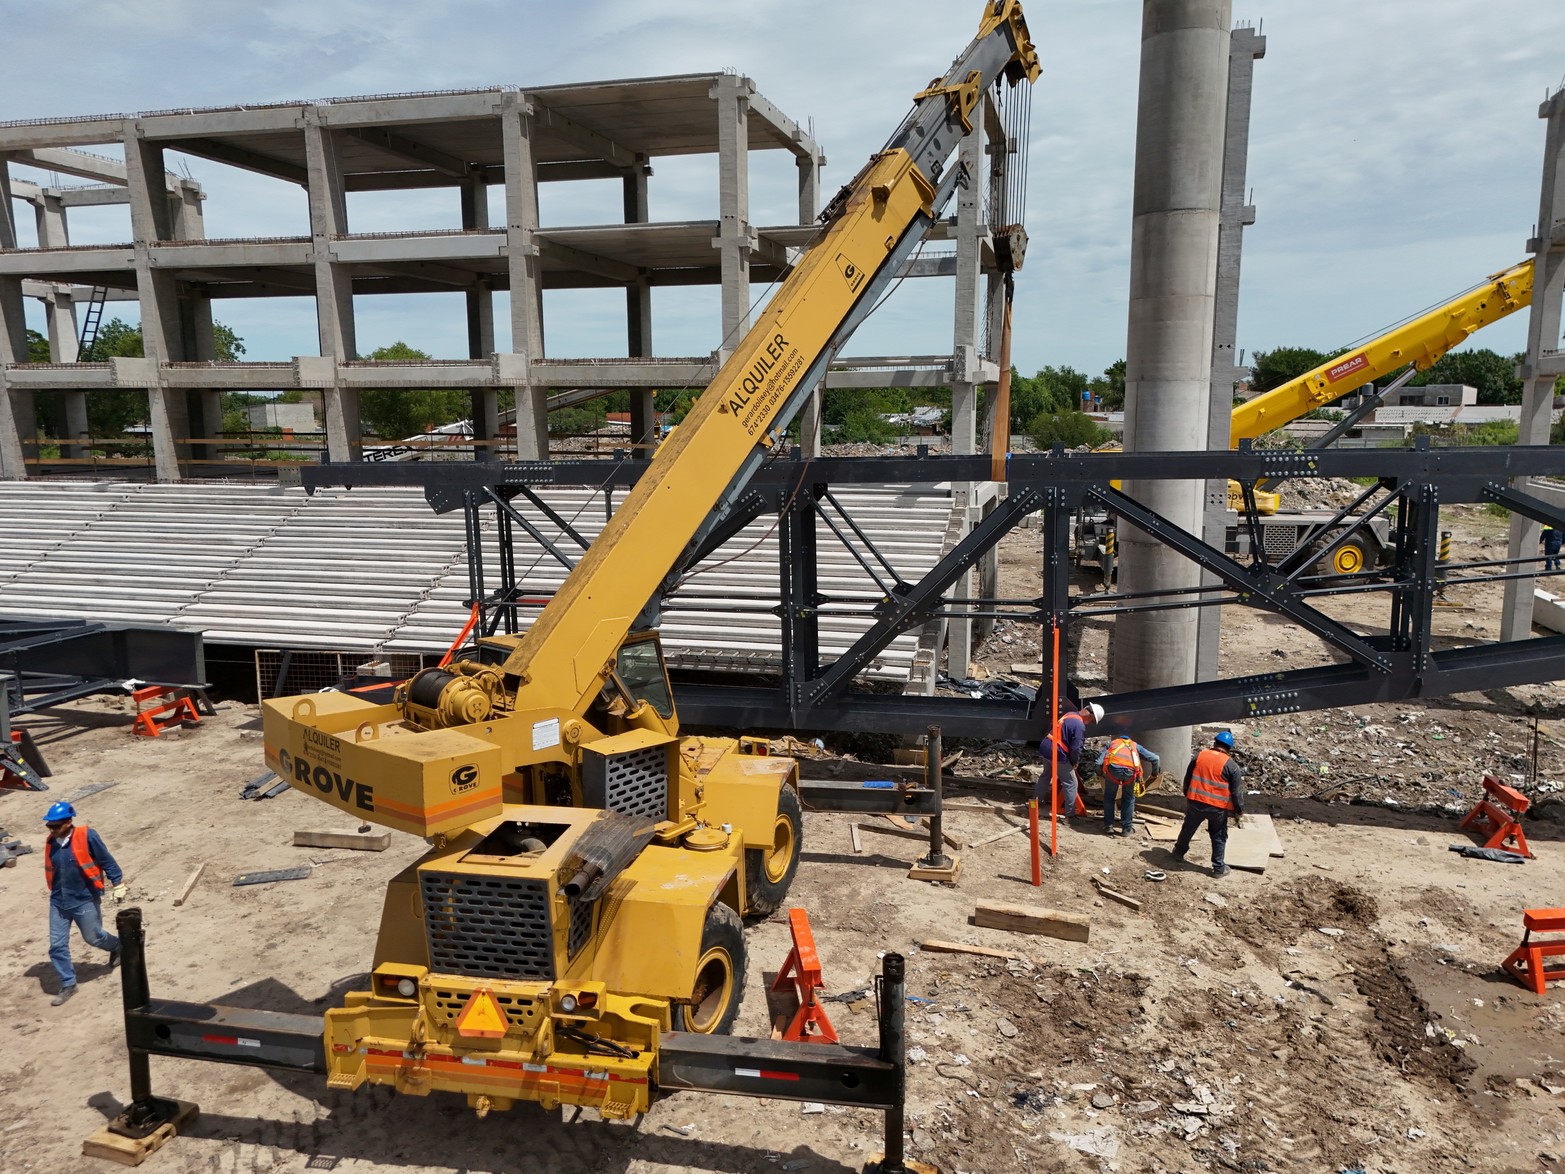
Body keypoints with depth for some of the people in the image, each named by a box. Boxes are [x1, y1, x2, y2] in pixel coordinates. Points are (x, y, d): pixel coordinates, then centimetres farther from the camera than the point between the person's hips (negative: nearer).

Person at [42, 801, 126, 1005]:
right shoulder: (51, 842, -1)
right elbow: (51, 870, 16)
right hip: (58, 902, 5)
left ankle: (117, 947, 43)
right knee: (57, 946, 4)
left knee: (93, 937, 11)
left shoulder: (87, 836, -18)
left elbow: (107, 861, -12)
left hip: (85, 900, -5)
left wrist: (118, 885, -10)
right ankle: (68, 984, 19)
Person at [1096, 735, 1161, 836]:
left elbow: (1099, 762, 20)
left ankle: (1108, 825, 21)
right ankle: (1127, 828, 21)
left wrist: (1100, 774, 37)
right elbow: (1155, 758, 28)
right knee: (1128, 798, 22)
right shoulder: (1135, 745, 37)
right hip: (1130, 770, 1)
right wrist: (1154, 774, 43)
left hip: (1113, 767, -1)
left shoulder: (1111, 743, 35)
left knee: (1109, 797, 21)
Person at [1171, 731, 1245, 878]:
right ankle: (1218, 868, 15)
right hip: (1218, 808, -3)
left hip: (1196, 803, 3)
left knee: (1188, 829, 23)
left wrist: (1188, 796, 24)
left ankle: (1179, 852, 41)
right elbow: (1237, 792, -8)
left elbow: (1187, 779, 9)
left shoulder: (1199, 756, 0)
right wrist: (1239, 813, 1)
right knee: (1219, 837, 11)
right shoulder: (1231, 765, -10)